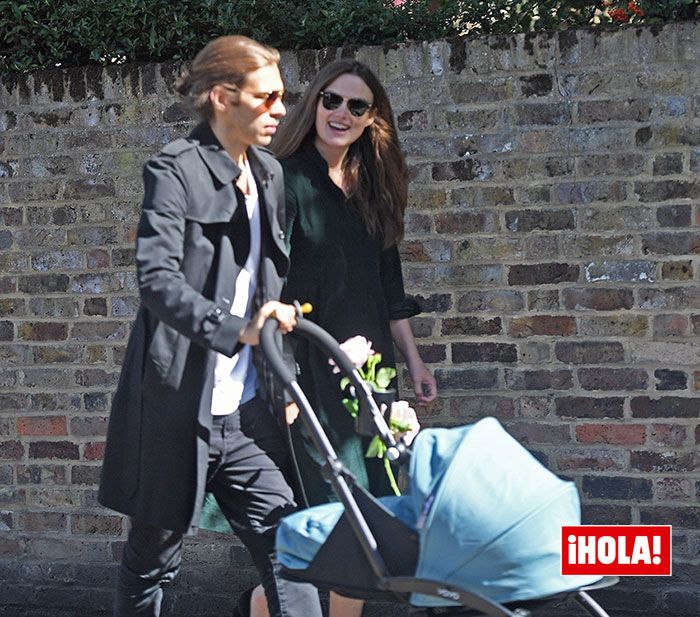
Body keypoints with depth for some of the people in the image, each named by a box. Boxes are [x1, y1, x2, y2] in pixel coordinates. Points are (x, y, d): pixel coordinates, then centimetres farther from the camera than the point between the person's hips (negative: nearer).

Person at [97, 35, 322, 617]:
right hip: (179, 406, -5)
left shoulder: (270, 175, 12)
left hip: (248, 411, 6)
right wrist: (239, 330, -34)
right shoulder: (175, 170, -9)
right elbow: (158, 279, -22)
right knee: (154, 555, 9)